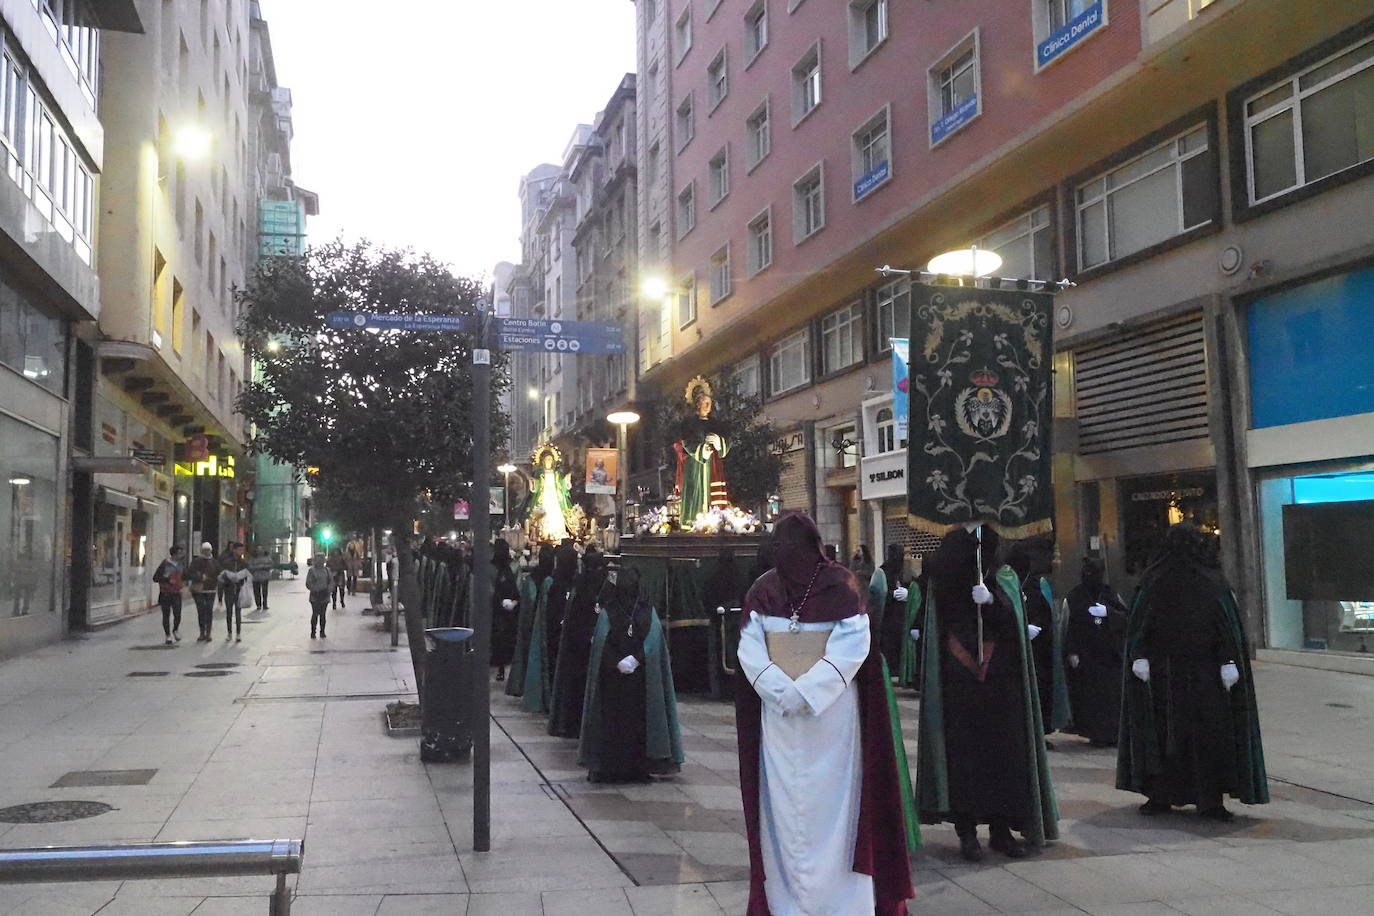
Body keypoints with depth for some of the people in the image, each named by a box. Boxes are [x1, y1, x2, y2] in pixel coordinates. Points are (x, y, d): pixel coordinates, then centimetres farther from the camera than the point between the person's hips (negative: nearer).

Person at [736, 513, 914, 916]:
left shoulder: (841, 584, -5)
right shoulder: (763, 590, 3)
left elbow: (854, 645, -12)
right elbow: (749, 648, -1)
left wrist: (806, 691, -19)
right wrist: (782, 690, -16)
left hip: (831, 711, -2)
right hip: (779, 713, 3)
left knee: (832, 800, 1)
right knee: (783, 803, 4)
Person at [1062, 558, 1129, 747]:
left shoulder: (1111, 595, 11)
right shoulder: (1073, 597, 4)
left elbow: (1127, 618, 3)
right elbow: (1068, 626, -1)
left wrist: (1107, 612, -14)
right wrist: (1071, 652, -9)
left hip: (1110, 654, 2)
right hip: (1085, 657, -2)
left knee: (1113, 694, -3)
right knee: (1090, 695, -5)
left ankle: (1112, 734, 4)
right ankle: (1096, 735, 2)